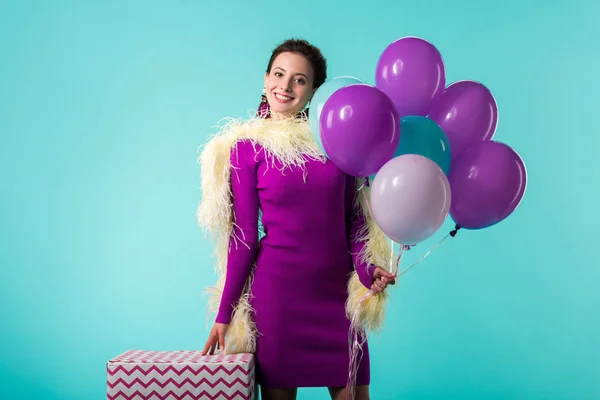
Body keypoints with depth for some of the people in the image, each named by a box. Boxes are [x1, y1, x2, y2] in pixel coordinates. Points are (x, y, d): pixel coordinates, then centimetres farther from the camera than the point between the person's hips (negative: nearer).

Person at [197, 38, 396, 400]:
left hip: (337, 288, 2)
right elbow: (243, 237, -1)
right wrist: (224, 313, -3)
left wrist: (367, 270, -9)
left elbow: (354, 217, 8)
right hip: (277, 288, -2)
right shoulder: (247, 147, -2)